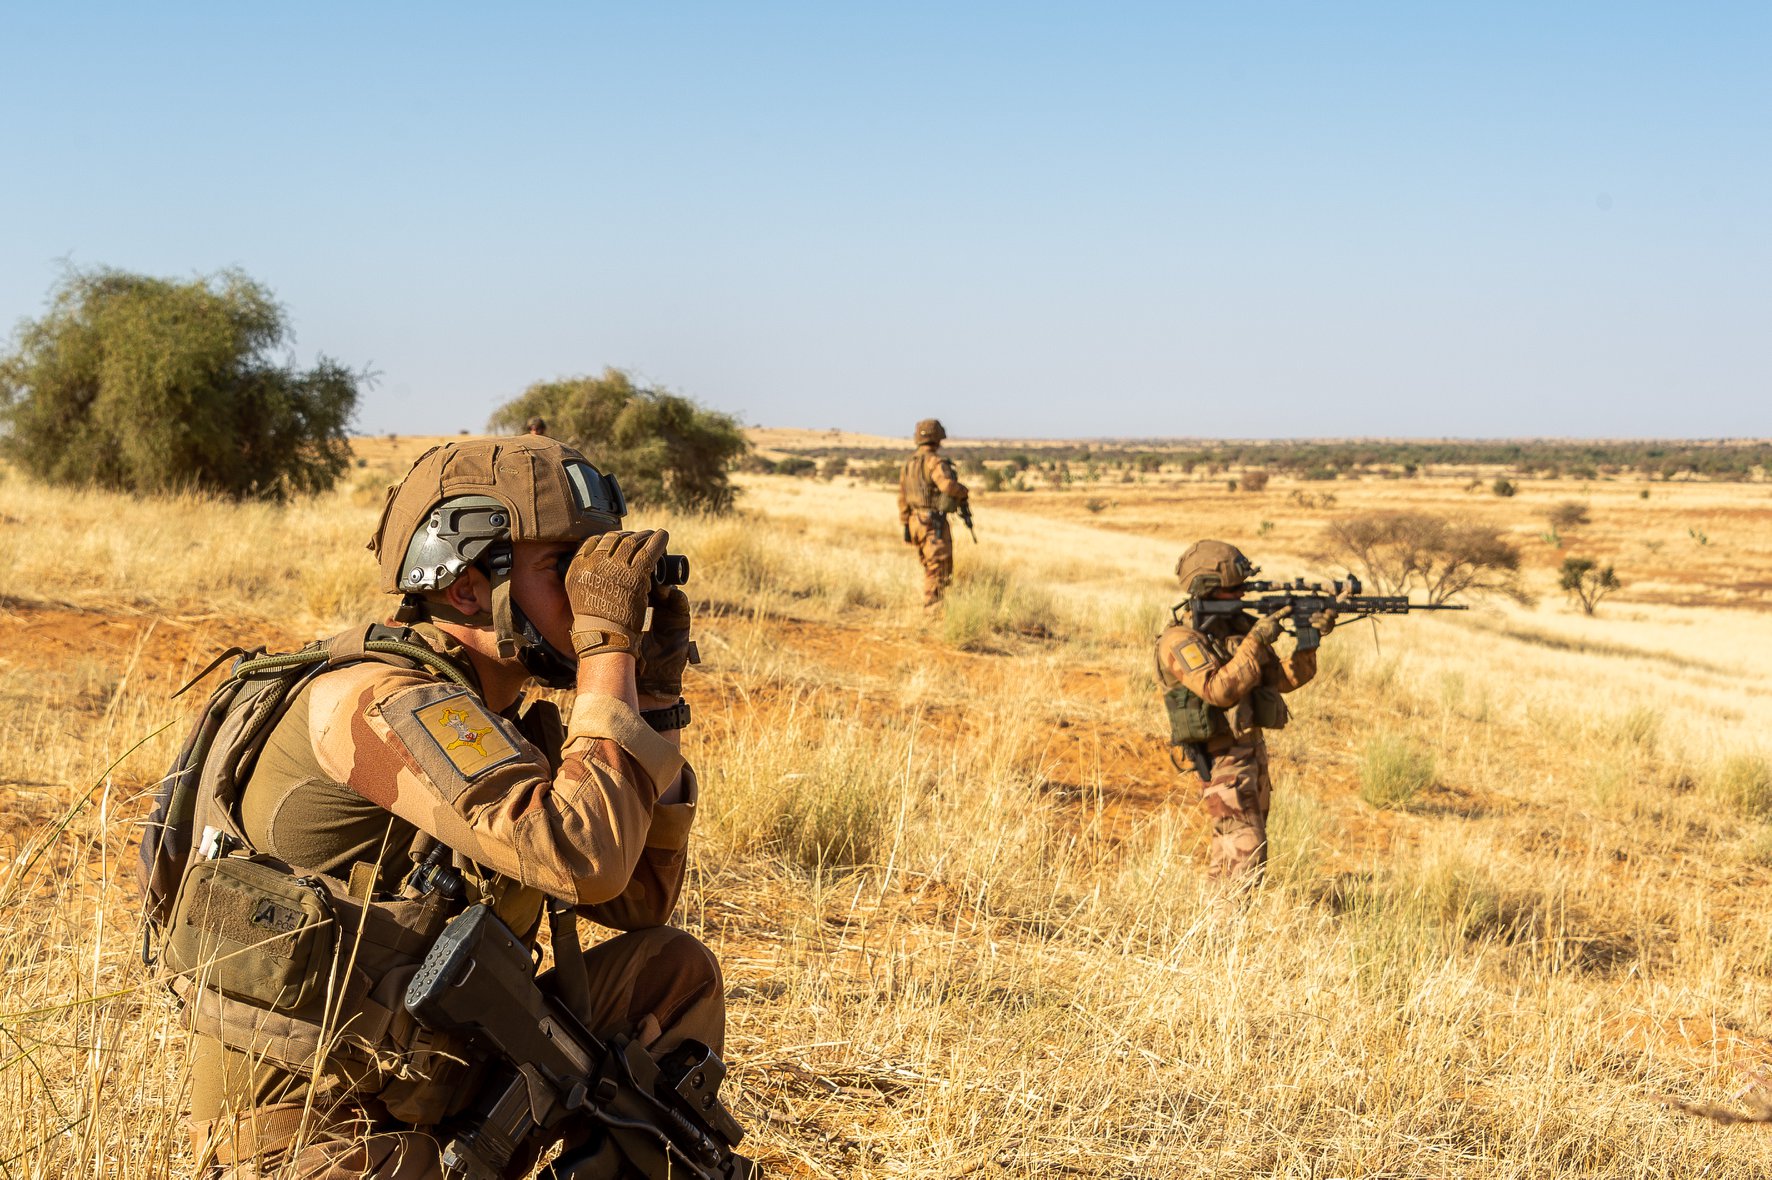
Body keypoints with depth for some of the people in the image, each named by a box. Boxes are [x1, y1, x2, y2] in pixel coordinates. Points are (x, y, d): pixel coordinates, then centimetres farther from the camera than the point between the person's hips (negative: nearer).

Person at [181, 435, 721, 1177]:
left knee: (672, 970, 6)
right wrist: (609, 648, -21)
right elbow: (584, 858, -30)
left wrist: (654, 699, 6)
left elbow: (638, 896, 14)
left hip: (429, 1102, 9)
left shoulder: (487, 718, 9)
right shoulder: (385, 702, -19)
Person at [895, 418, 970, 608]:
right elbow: (948, 484, -32)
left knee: (930, 567, 17)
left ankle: (930, 606, 20)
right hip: (934, 522, -8)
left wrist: (906, 526, 19)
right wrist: (962, 491, -10)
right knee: (939, 566, -5)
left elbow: (902, 498, 14)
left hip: (916, 521, 8)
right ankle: (933, 607, -9)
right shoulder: (935, 461, -14)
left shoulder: (909, 463, 11)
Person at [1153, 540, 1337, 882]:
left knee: (1228, 848, 16)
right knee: (1245, 853, -15)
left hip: (1253, 751, 8)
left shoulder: (1236, 627, 8)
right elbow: (1220, 689, -29)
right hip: (1219, 762, -8)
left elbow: (1284, 678, 8)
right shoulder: (1180, 641, -16)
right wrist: (1257, 641, -26)